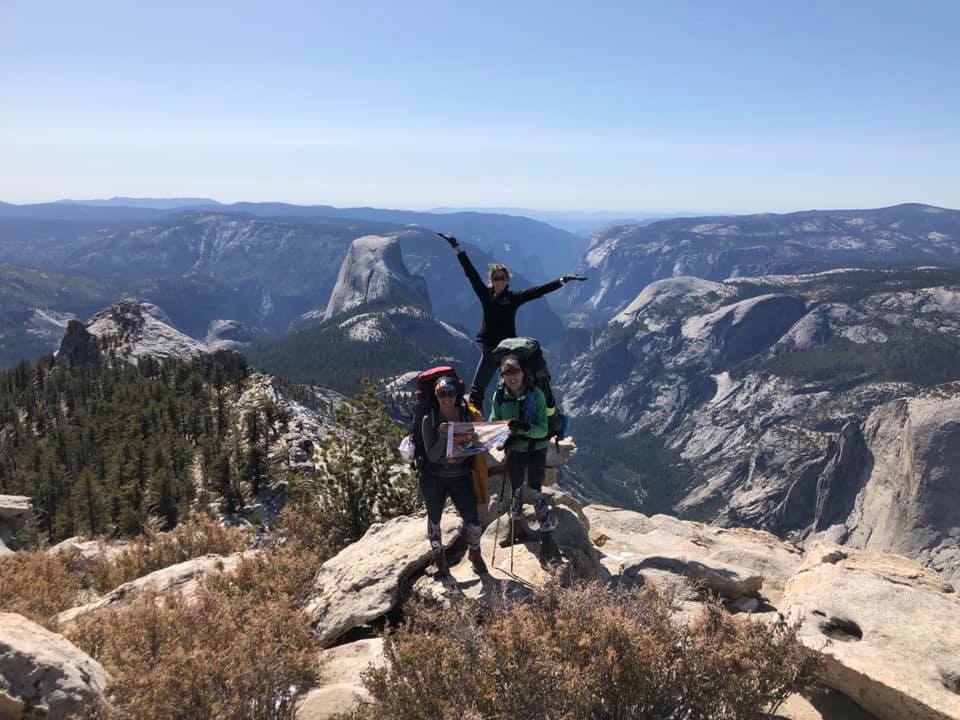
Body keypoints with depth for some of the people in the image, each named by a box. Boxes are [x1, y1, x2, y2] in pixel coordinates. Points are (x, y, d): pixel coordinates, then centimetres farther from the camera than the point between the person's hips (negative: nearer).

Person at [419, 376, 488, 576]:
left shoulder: (466, 415, -7)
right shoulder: (430, 419, -14)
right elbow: (432, 455, -16)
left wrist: (458, 458, -19)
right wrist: (442, 435, -32)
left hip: (460, 476, 1)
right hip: (434, 478, -1)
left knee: (472, 518, -4)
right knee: (434, 518, 14)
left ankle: (474, 553, 24)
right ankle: (438, 557, 37)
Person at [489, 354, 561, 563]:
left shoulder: (536, 394, -19)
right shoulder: (499, 396, -9)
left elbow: (543, 429, -21)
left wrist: (526, 428, -39)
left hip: (536, 448, -4)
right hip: (514, 449, 4)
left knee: (535, 490, -9)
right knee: (515, 489, 18)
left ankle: (547, 538, 2)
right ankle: (515, 527, 40)